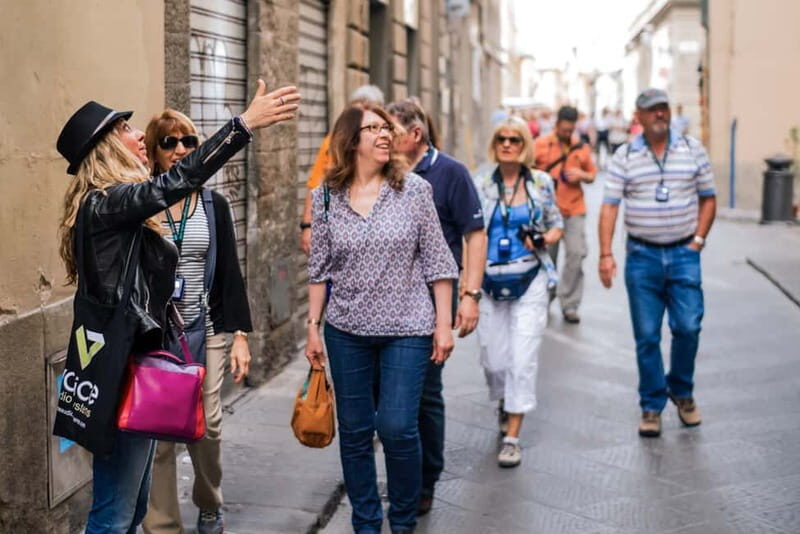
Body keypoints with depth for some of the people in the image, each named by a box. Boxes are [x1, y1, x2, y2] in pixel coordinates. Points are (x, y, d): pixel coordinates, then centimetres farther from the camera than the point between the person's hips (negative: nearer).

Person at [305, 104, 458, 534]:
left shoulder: (414, 189, -4)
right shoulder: (326, 197, 0)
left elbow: (436, 260, -2)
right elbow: (319, 269, 6)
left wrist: (443, 324, -4)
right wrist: (313, 327, 5)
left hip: (407, 329, -2)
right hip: (347, 332, 2)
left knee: (397, 428, -5)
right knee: (354, 433, 8)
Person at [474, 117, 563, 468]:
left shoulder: (541, 182, 3)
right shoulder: (481, 186, 3)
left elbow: (557, 225, 13)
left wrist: (545, 240, -9)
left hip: (530, 283, -1)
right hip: (490, 282, 1)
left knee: (524, 358, -7)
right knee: (493, 358, 5)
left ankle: (512, 437, 0)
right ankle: (504, 403, 39)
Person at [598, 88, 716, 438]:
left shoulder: (693, 150, 4)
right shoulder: (625, 157, 1)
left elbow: (707, 199, 11)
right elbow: (609, 206, -3)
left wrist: (698, 240, 0)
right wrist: (606, 254, -12)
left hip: (683, 254, 0)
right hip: (642, 255, 0)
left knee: (688, 327, -5)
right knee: (646, 336, 3)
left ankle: (681, 391, 20)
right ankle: (652, 406, 15)